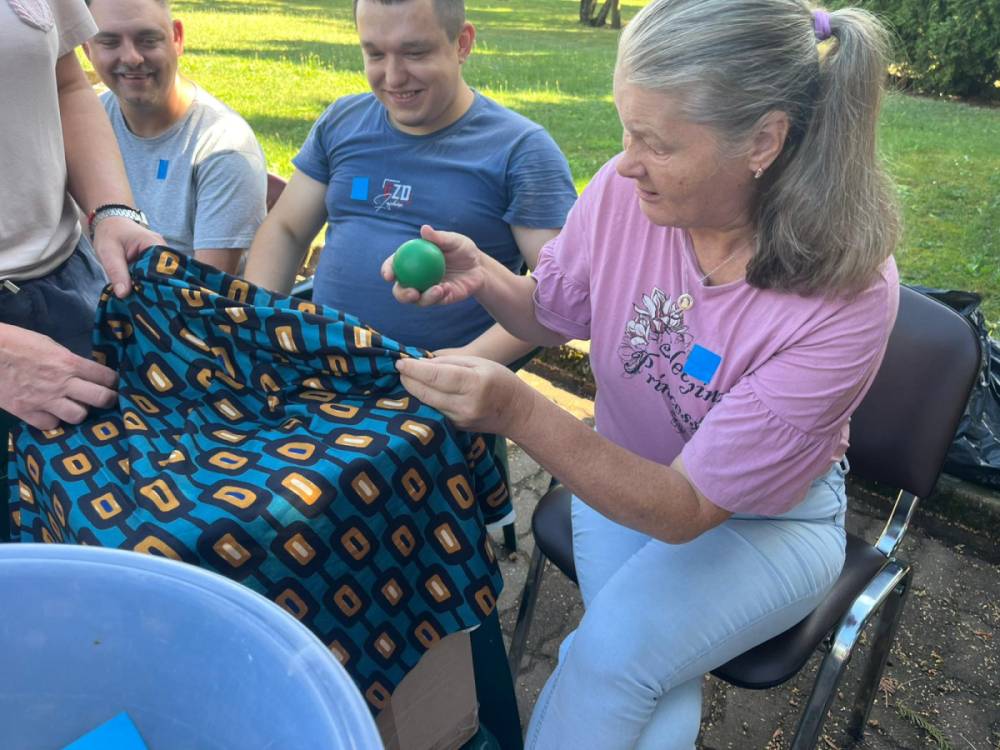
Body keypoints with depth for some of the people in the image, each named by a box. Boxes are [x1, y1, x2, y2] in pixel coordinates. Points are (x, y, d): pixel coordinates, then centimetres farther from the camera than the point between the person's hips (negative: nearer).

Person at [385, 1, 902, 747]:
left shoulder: (846, 297, -29)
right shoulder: (623, 191, -21)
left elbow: (685, 509, -27)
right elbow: (556, 315, 1)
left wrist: (517, 411, -39)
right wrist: (483, 276, -21)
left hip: (771, 520, -2)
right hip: (621, 471, 2)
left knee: (610, 658, -26)